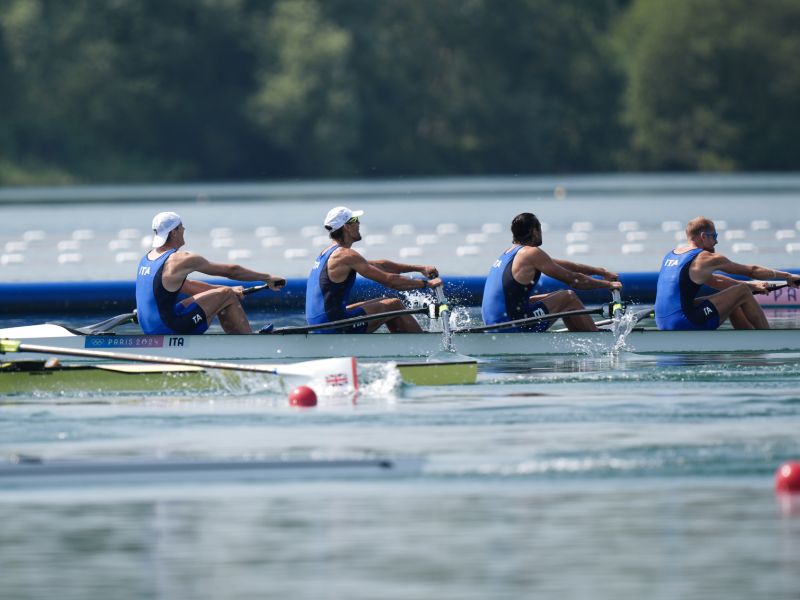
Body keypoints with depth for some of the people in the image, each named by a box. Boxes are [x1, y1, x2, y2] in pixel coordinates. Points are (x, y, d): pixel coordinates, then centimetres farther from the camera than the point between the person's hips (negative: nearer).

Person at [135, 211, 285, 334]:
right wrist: (267, 278, 6)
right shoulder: (181, 260, -13)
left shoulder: (147, 258, 13)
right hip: (170, 328, -9)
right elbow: (231, 270, -5)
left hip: (150, 329, 9)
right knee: (228, 296, -1)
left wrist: (228, 290, 20)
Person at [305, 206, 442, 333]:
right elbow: (389, 280, -14)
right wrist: (426, 283, -4)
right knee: (395, 305, 2)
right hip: (336, 329, -10)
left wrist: (420, 269, 19)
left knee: (386, 304, 23)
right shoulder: (346, 255, -14)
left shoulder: (327, 253, 17)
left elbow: (380, 265, 21)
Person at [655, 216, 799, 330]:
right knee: (743, 293, 3)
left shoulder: (671, 255, 19)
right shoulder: (707, 258, -5)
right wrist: (787, 276, 17)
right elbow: (751, 270, 4)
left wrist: (751, 285, 29)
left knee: (732, 300, 24)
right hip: (685, 323, -9)